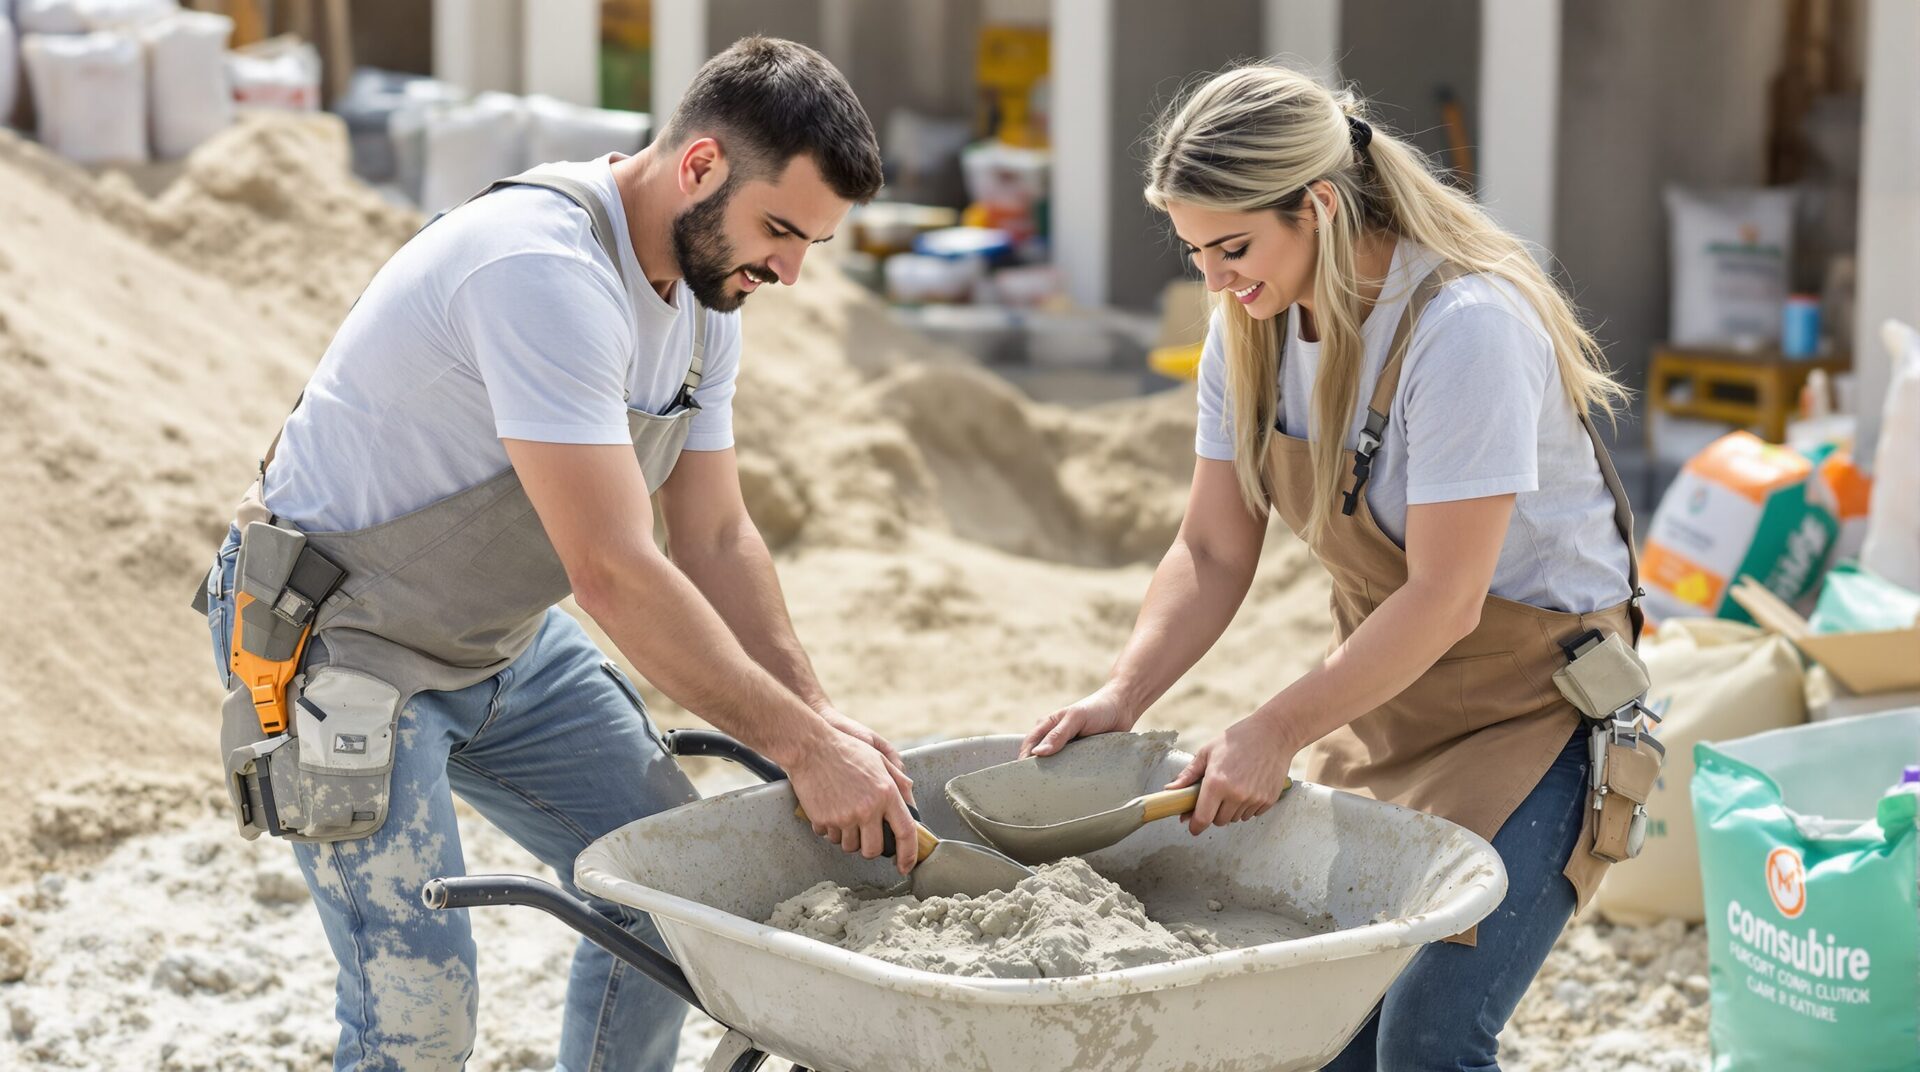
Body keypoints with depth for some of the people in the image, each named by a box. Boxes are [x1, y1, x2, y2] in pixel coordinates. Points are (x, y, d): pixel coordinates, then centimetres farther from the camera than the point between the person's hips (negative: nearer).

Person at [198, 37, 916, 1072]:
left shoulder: (707, 296, 0)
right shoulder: (546, 270, -31)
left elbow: (715, 541, 4)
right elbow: (614, 573, -33)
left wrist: (821, 716, -10)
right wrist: (802, 747, -28)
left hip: (506, 637, 10)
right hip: (342, 638, -9)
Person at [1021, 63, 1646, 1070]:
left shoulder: (1466, 328, -27)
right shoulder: (1253, 324, -4)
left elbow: (1444, 602, -25)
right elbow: (1212, 553, 1)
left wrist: (1271, 734, -22)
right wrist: (1120, 696, -13)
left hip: (1529, 698, -6)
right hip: (1380, 692, 6)